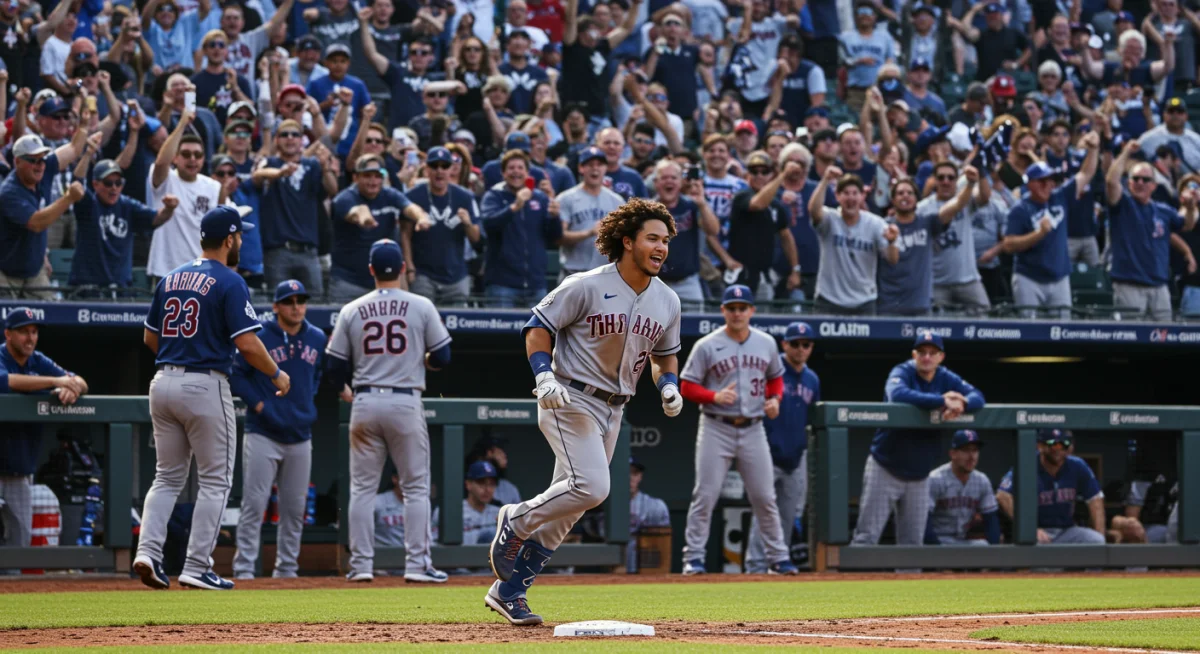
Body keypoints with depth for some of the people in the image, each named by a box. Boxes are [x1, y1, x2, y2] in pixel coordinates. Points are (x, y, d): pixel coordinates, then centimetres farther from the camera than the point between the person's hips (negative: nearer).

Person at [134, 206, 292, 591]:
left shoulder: (171, 278, 11)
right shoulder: (229, 282, -10)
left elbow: (150, 337, 16)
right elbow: (247, 344, -16)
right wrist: (278, 376, -1)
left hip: (163, 383, 6)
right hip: (205, 386, -6)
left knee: (168, 477, 15)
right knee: (215, 480, 3)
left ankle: (148, 551, -3)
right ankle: (197, 568, -1)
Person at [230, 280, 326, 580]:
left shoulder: (317, 338, 8)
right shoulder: (258, 336, -9)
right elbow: (235, 374, -5)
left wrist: (310, 405, 11)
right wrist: (257, 404, -12)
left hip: (300, 436, 5)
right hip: (263, 434, -5)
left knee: (295, 508, 8)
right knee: (254, 504, -9)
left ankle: (286, 571, 17)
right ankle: (243, 570, -6)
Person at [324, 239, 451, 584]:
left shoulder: (352, 311, 2)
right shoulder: (421, 307, -2)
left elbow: (334, 365, 5)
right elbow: (442, 357, -2)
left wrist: (343, 388, 26)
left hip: (365, 403, 2)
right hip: (405, 401, -2)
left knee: (362, 487, 8)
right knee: (415, 487, 4)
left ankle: (361, 564, 5)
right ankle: (417, 563, -1)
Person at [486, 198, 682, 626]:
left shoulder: (667, 301, 6)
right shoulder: (586, 287, -13)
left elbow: (665, 353, 21)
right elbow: (539, 325, -8)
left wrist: (669, 385, 0)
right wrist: (544, 377, -22)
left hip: (613, 410, 7)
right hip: (570, 400, -7)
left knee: (567, 507, 7)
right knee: (590, 487, -24)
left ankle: (508, 591, 15)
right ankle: (516, 521, 1)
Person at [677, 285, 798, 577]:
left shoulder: (766, 343, 8)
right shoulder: (707, 346, -4)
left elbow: (776, 377, 21)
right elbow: (687, 387, -3)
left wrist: (775, 399, 1)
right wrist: (715, 396, -20)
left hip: (753, 429, 3)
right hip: (716, 429, -3)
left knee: (765, 497, 5)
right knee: (705, 495, -4)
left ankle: (778, 558, 12)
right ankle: (693, 557, 2)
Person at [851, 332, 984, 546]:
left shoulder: (946, 379, 4)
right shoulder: (902, 373, -11)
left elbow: (977, 397, -4)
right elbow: (898, 395, -33)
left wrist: (961, 404, -29)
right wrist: (942, 401, -35)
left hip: (919, 476, 5)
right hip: (885, 470, -5)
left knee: (913, 541, 6)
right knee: (867, 536, -8)